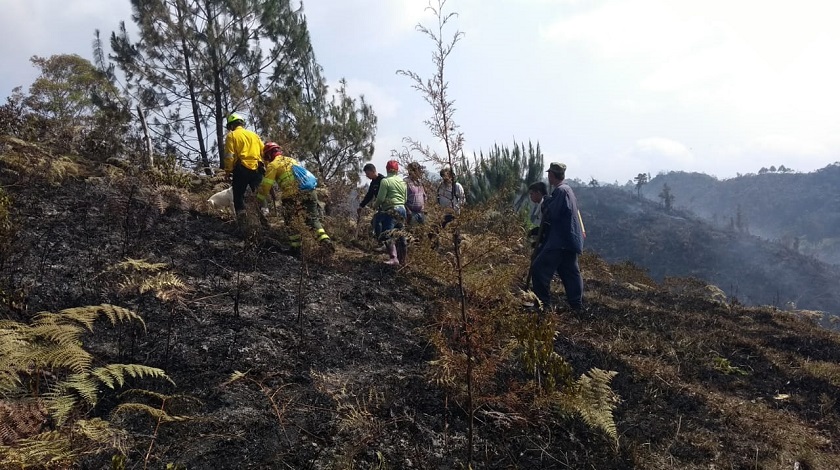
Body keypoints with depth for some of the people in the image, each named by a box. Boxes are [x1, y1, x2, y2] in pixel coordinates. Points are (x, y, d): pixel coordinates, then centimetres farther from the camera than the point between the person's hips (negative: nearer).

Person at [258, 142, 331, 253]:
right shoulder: (292, 160, 29)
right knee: (313, 220, 10)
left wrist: (259, 200, 13)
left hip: (292, 195, -5)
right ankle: (325, 241, -9)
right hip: (309, 191, 5)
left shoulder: (273, 165, 8)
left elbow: (266, 185, 4)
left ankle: (295, 247, 9)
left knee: (290, 221, 14)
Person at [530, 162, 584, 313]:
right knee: (570, 273, 14)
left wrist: (545, 202, -3)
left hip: (561, 241, -10)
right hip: (568, 239, 10)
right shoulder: (567, 189, 16)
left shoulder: (561, 191, -16)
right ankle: (577, 306, 20)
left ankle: (544, 304, -7)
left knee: (539, 268, -9)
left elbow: (551, 214, -20)